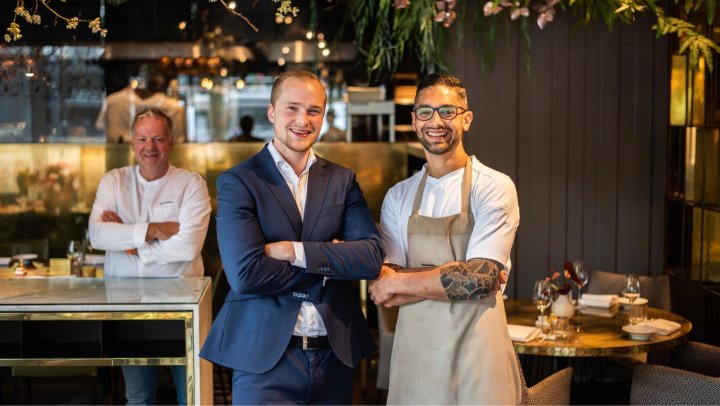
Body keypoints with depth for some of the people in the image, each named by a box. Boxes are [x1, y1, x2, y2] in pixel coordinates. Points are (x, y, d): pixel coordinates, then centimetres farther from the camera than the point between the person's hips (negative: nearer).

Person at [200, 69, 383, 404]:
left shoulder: (343, 181, 6)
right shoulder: (237, 183, -5)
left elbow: (372, 257, -7)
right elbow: (245, 273, -17)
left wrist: (294, 251, -16)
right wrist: (328, 263, -10)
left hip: (336, 356, 4)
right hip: (265, 360, -4)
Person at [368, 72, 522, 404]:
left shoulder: (494, 188, -5)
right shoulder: (398, 196, 8)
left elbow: (481, 279, -15)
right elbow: (383, 293, 0)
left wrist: (398, 282, -8)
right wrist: (455, 278, -13)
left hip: (475, 351, -3)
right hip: (414, 350, 4)